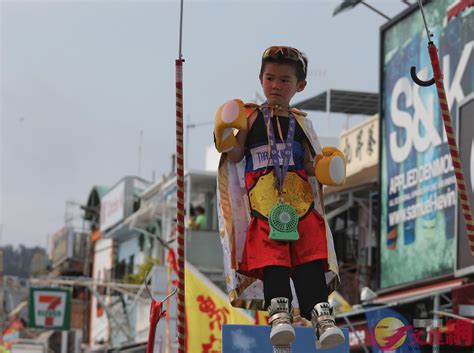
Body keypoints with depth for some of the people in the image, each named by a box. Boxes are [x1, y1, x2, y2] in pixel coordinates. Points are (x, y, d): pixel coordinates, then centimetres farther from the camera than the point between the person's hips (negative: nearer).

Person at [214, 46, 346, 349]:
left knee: (310, 259, -10)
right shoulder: (252, 116, 10)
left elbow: (311, 165, 18)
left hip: (301, 202, 2)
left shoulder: (301, 123, 19)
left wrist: (324, 168, -3)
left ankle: (321, 315, -18)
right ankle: (279, 312, -22)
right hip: (264, 207, -2)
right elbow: (235, 156, 4)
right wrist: (227, 140, -16)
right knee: (272, 259, -15)